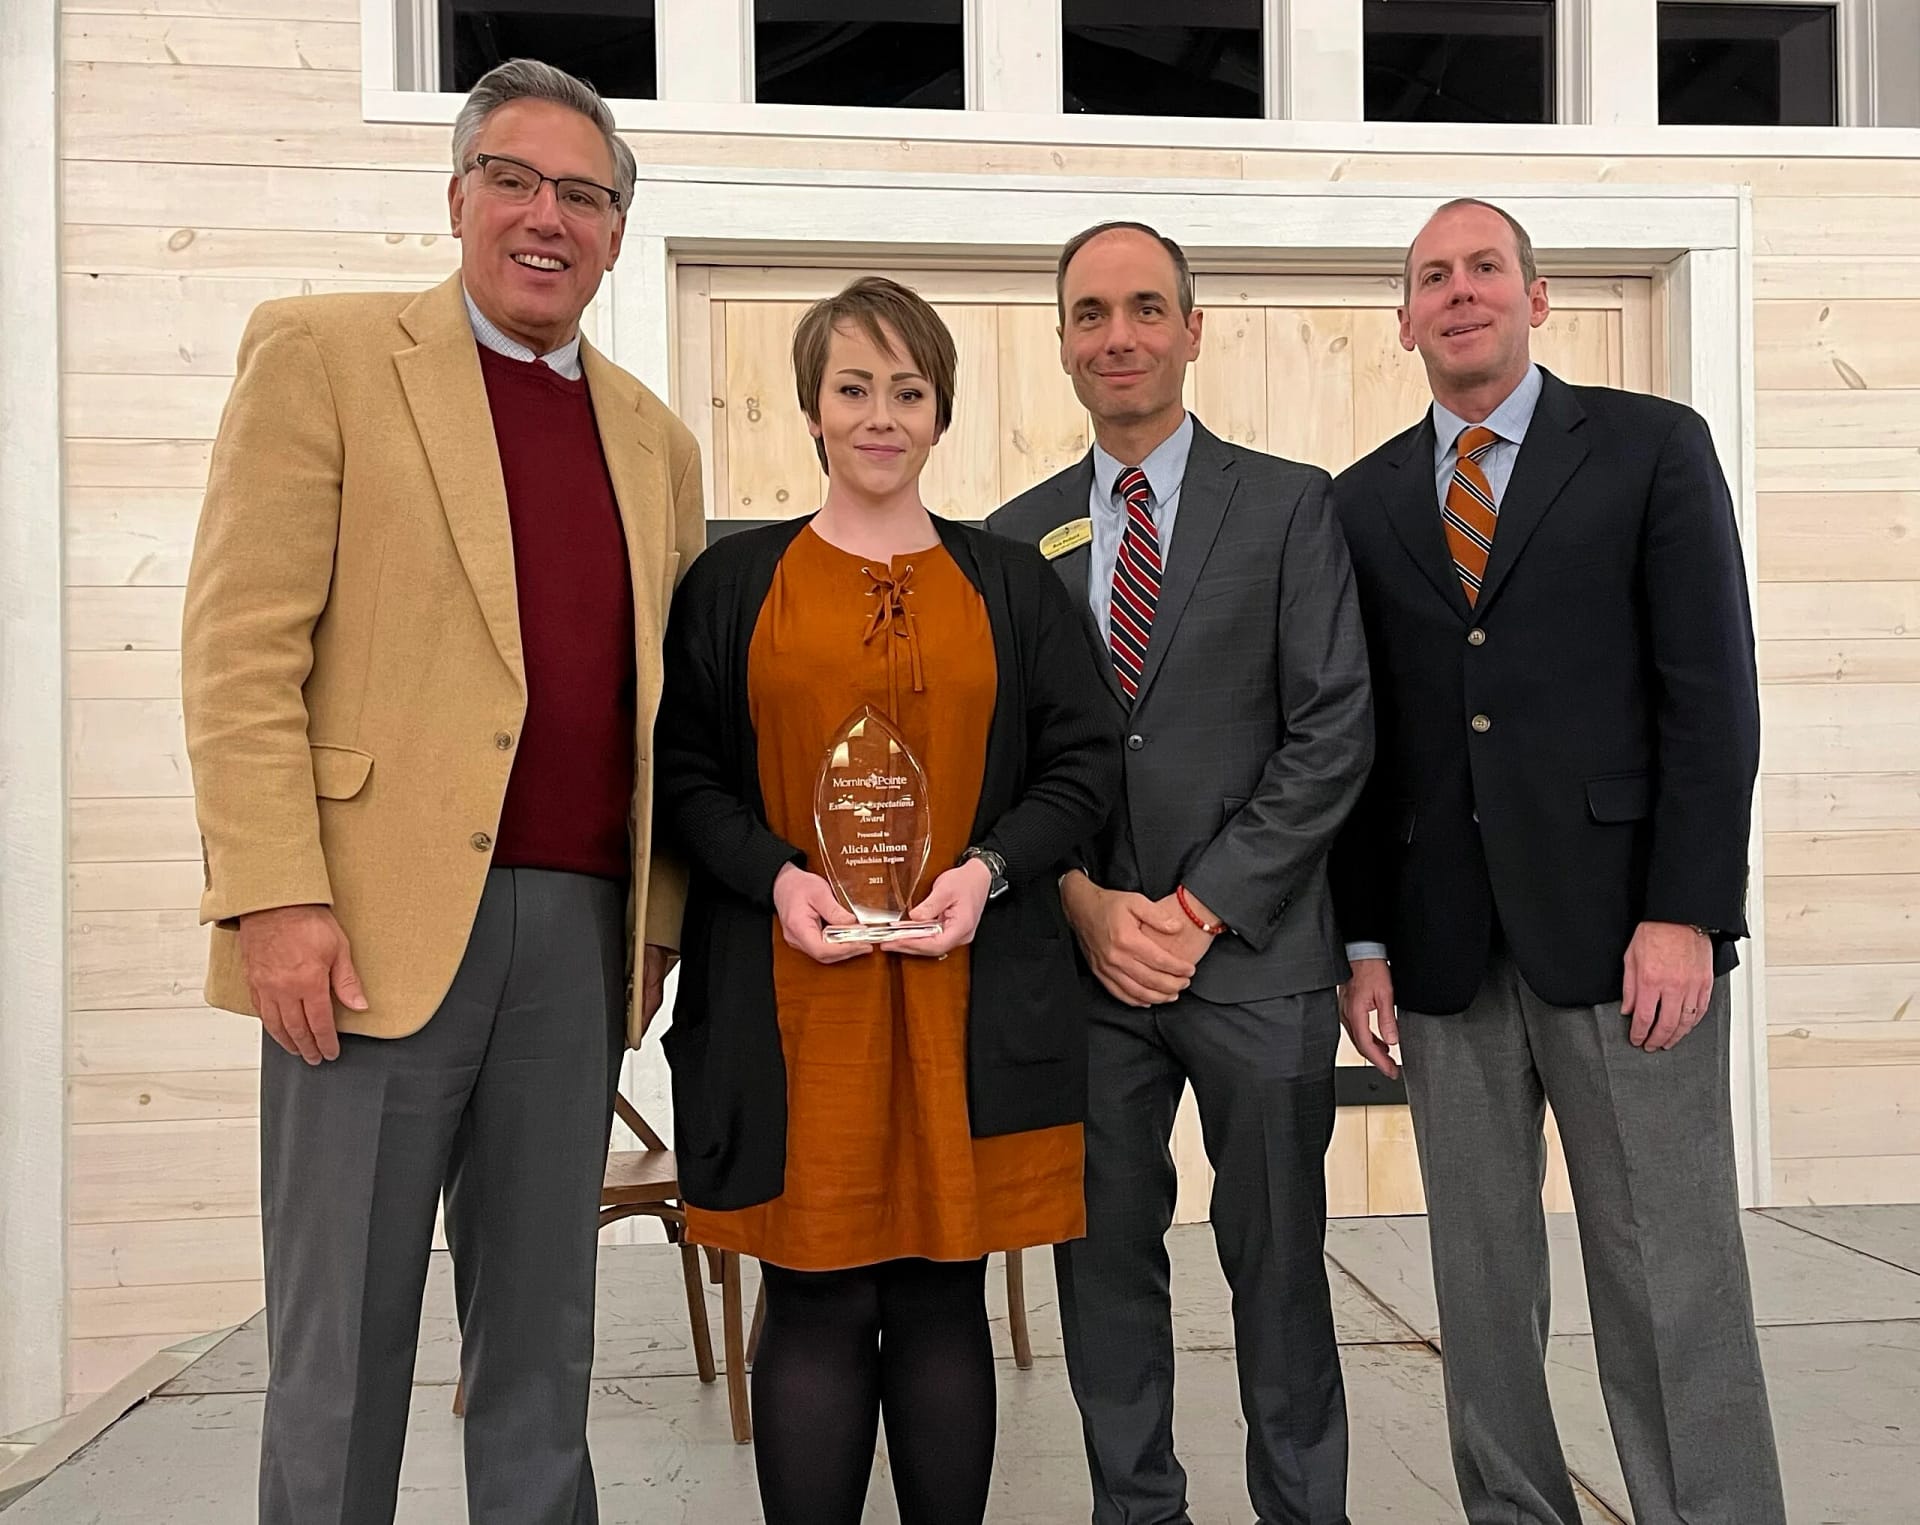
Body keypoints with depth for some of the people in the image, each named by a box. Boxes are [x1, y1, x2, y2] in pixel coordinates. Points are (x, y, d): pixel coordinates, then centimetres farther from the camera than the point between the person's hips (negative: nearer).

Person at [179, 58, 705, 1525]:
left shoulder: (656, 440, 16)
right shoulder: (323, 351, 3)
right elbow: (242, 642, -5)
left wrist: (659, 917, 9)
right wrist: (274, 897, -14)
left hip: (582, 931, 4)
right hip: (377, 919, -4)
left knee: (542, 1340, 14)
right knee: (341, 1347, 6)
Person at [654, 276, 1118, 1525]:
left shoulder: (1012, 585, 11)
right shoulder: (735, 582, 9)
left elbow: (1084, 760, 8)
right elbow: (684, 772, 6)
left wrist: (988, 868, -9)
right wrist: (776, 876, -12)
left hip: (971, 992, 1)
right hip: (792, 998, 0)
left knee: (943, 1300, 7)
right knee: (816, 1304, 3)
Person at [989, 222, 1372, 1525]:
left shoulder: (1291, 506, 2)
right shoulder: (1019, 536, 10)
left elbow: (1334, 733, -5)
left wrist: (1200, 908, -10)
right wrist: (1088, 905, -6)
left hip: (1256, 951, -2)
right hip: (1084, 962, 3)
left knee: (1279, 1260, 8)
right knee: (1104, 1258, 10)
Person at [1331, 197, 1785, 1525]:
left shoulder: (1653, 447, 4)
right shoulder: (1366, 501, 12)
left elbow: (1713, 694, -2)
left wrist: (1685, 913, -11)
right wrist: (1365, 940, 4)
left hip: (1619, 925, -3)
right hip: (1444, 948, 3)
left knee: (1673, 1278, 0)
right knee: (1481, 1280, 10)